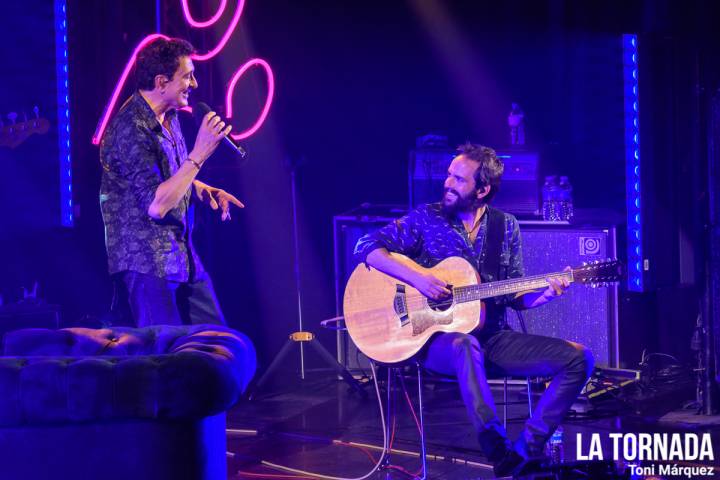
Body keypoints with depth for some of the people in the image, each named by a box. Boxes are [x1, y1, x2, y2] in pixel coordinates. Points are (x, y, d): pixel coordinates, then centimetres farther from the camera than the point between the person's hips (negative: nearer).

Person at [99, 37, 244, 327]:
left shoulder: (169, 116, 9)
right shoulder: (131, 129, -20)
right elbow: (156, 204, -26)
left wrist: (203, 190, 6)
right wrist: (198, 155, -25)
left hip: (182, 256, 9)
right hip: (148, 263, -9)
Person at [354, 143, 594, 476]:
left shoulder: (505, 226, 8)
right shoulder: (427, 218, 0)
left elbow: (513, 296, 11)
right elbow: (365, 247, -5)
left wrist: (541, 295, -12)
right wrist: (416, 277, -19)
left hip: (492, 337, 4)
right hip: (435, 338, -4)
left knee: (578, 359, -13)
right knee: (465, 345, -42)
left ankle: (522, 455, -17)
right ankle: (501, 456, -39)